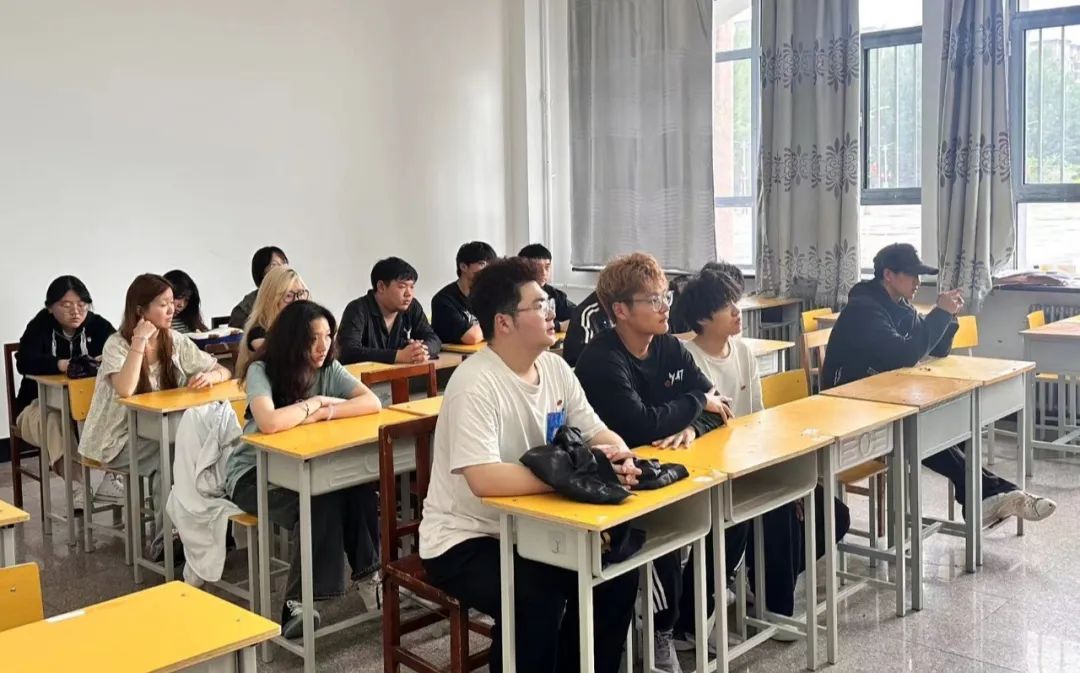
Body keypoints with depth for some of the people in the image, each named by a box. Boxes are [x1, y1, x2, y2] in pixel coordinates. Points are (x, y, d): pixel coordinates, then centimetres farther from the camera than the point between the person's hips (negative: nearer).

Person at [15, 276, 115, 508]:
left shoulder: (97, 325, -1)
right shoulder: (39, 326, -10)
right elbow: (24, 362, -28)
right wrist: (62, 365, -44)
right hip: (39, 405, -2)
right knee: (57, 424, -37)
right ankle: (78, 488, -29)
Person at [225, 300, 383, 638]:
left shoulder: (329, 367, -4)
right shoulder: (262, 371, -20)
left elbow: (372, 403, -16)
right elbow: (269, 423, -39)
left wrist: (322, 413, -25)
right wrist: (314, 404, -23)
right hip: (253, 473, -5)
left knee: (358, 487, -25)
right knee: (318, 504, -32)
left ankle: (368, 575, -10)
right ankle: (298, 601, -20)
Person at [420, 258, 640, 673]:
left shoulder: (555, 368, 0)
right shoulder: (475, 384, -24)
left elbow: (599, 433, 6)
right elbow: (485, 480, -34)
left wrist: (620, 461, -18)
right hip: (465, 540, -7)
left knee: (616, 574, -6)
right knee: (538, 602, -29)